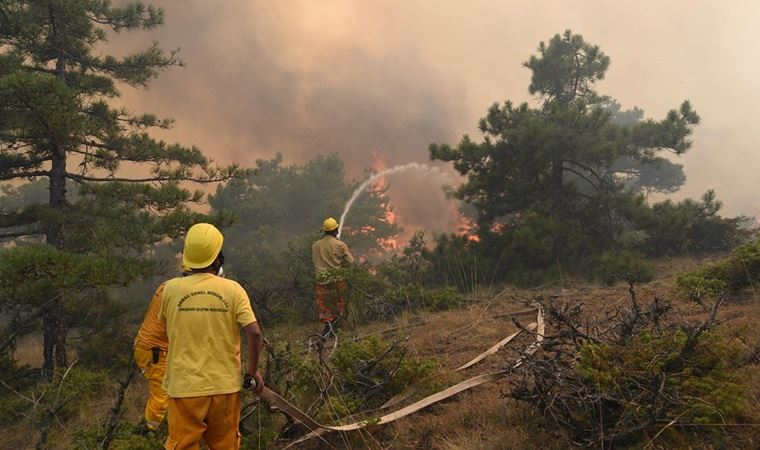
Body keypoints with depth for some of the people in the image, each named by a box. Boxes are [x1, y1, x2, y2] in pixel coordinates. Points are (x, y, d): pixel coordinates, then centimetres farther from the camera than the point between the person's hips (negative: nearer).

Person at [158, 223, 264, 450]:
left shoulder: (171, 288, -6)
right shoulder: (233, 289, -9)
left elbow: (166, 327, 11)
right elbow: (255, 332, -13)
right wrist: (253, 370, 0)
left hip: (185, 387, 0)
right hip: (224, 386, 0)